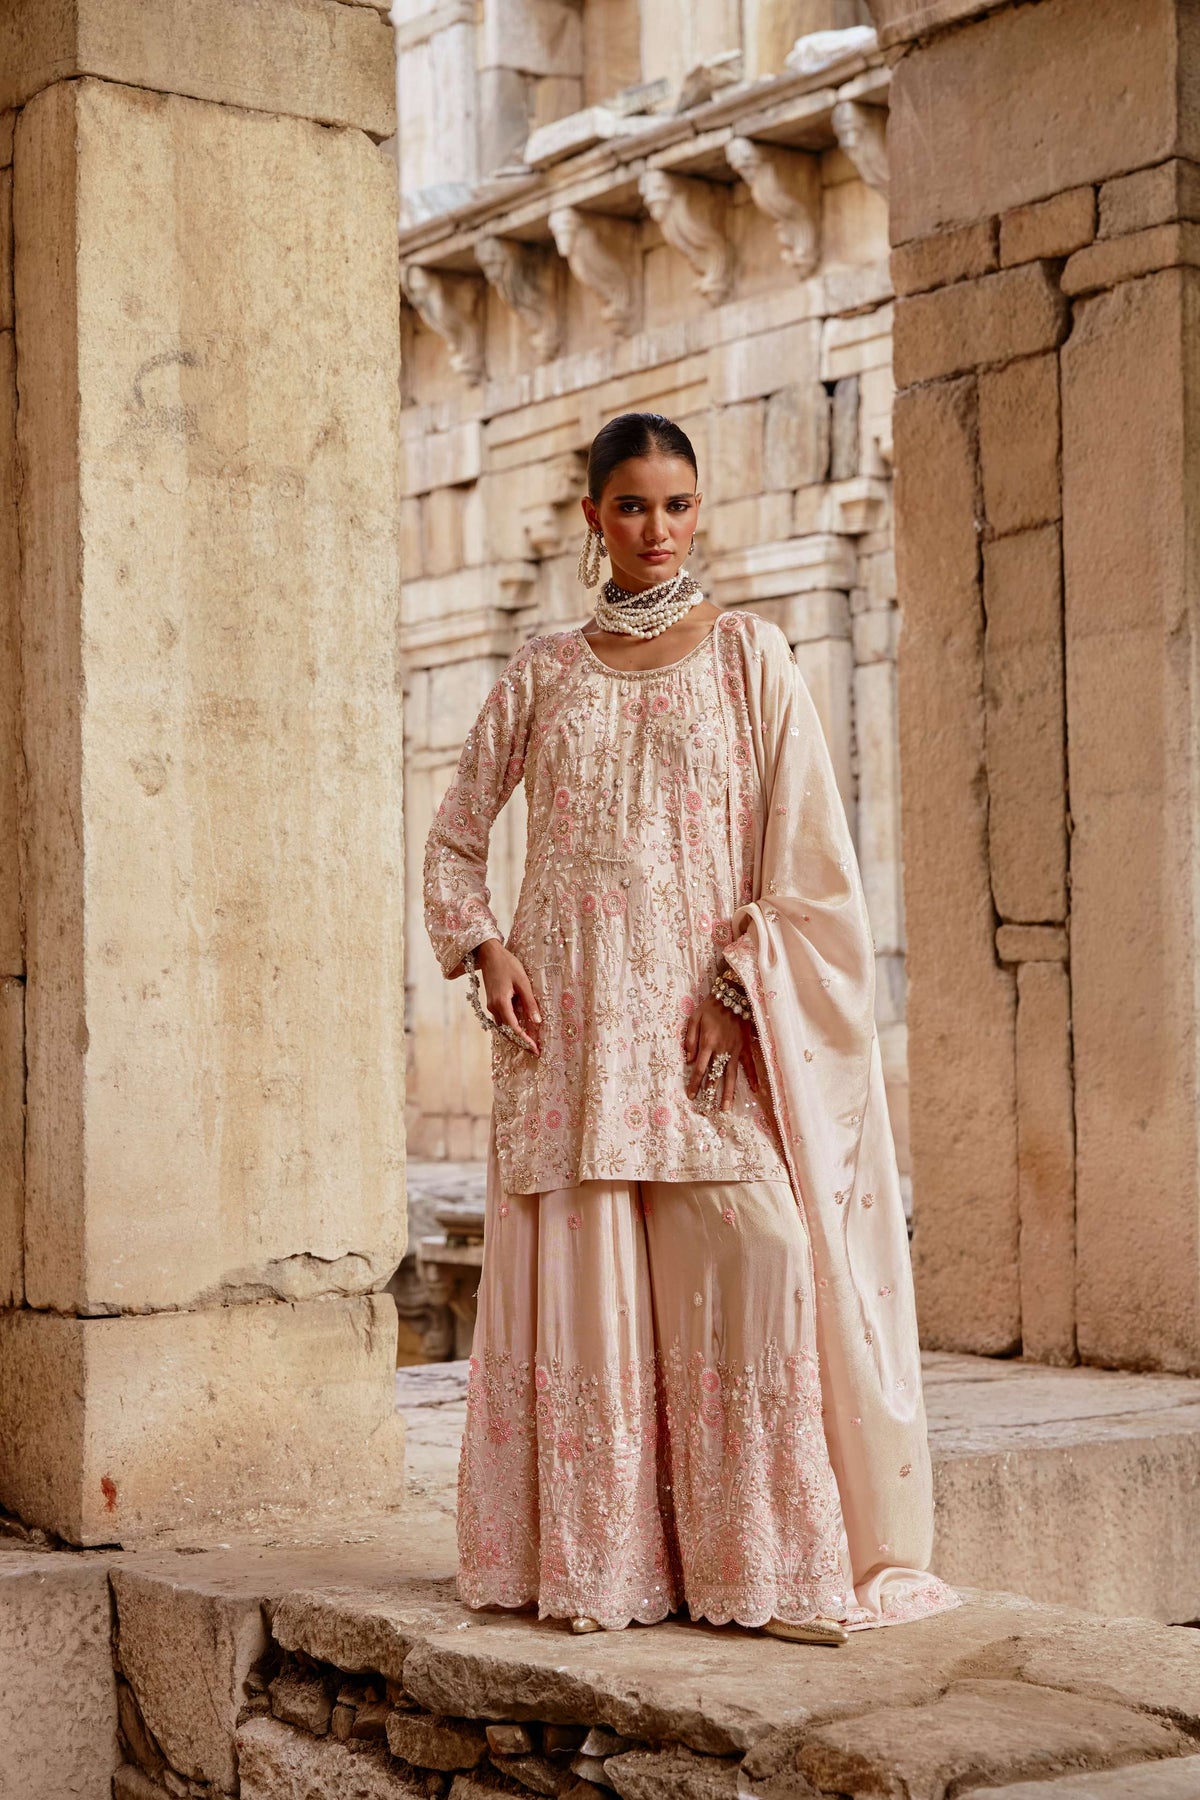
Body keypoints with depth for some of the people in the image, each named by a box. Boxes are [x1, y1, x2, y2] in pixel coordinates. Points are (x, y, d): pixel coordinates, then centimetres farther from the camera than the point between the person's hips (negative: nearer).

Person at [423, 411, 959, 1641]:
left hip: (710, 1011, -2)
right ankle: (600, 1559, 5)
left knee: (760, 1252, -14)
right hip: (572, 1017, 2)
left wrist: (739, 985, -10)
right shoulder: (542, 675, 12)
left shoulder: (746, 654, 7)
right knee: (584, 1276, -2)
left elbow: (800, 840, 1)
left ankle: (768, 1557, -6)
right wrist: (483, 950, 0)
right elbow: (453, 836, 17)